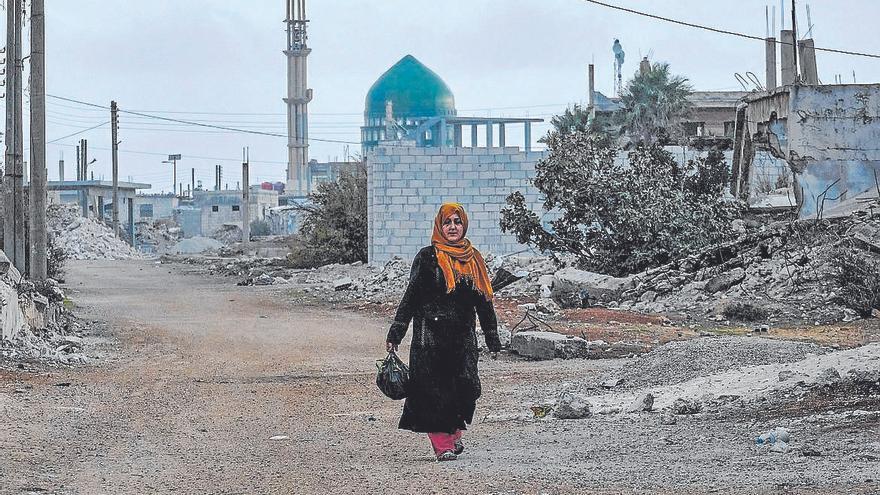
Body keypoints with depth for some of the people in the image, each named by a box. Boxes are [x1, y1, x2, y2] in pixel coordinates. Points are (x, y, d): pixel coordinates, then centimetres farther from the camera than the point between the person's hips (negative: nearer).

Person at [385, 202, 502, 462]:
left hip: (463, 335, 4)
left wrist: (492, 337, 16)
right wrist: (395, 333, -8)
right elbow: (411, 296, -2)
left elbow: (483, 300, 18)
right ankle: (442, 445, 1)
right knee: (434, 389, -6)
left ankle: (453, 434, 18)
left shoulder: (473, 258, 13)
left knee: (466, 387, -5)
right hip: (431, 333, -3)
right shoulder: (428, 257, 0)